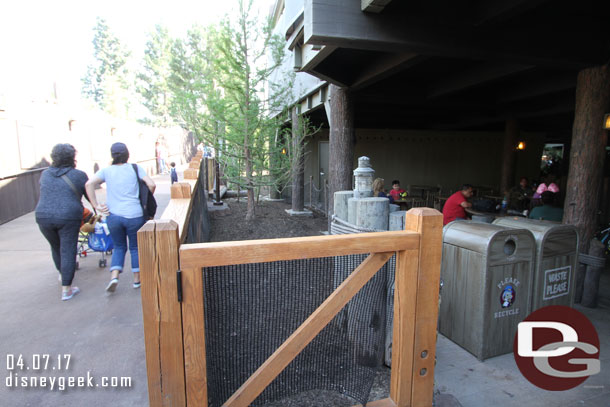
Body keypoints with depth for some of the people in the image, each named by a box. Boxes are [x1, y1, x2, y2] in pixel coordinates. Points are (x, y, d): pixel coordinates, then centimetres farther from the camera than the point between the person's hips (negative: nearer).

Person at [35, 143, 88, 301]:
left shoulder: (45, 174, 10)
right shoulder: (78, 175, -2)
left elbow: (45, 194, 21)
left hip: (44, 216, 5)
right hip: (69, 217, -5)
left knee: (55, 248, 24)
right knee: (68, 252, 1)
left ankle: (62, 274, 47)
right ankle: (66, 289, 4)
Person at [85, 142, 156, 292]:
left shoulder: (106, 171, 6)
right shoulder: (135, 168, 2)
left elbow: (89, 184, -6)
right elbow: (151, 184, -9)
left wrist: (96, 205, -4)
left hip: (113, 216, 2)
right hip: (135, 215, -1)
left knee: (119, 247, 20)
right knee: (135, 247, 15)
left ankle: (114, 276, 2)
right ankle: (137, 279, 22)